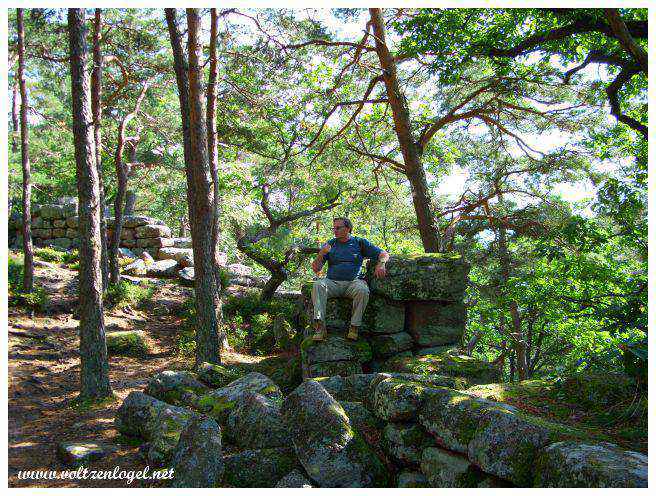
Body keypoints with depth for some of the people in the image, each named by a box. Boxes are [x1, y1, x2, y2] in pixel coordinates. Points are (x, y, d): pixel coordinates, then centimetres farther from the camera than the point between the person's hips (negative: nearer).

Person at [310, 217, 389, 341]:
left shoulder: (360, 242, 16)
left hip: (353, 282, -1)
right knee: (318, 284, -30)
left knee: (363, 289, -35)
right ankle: (320, 326, -38)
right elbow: (316, 269, 13)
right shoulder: (331, 244, 20)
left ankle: (355, 327, -28)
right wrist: (321, 254, -7)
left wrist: (381, 264, -8)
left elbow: (383, 254, 14)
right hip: (333, 282, 1)